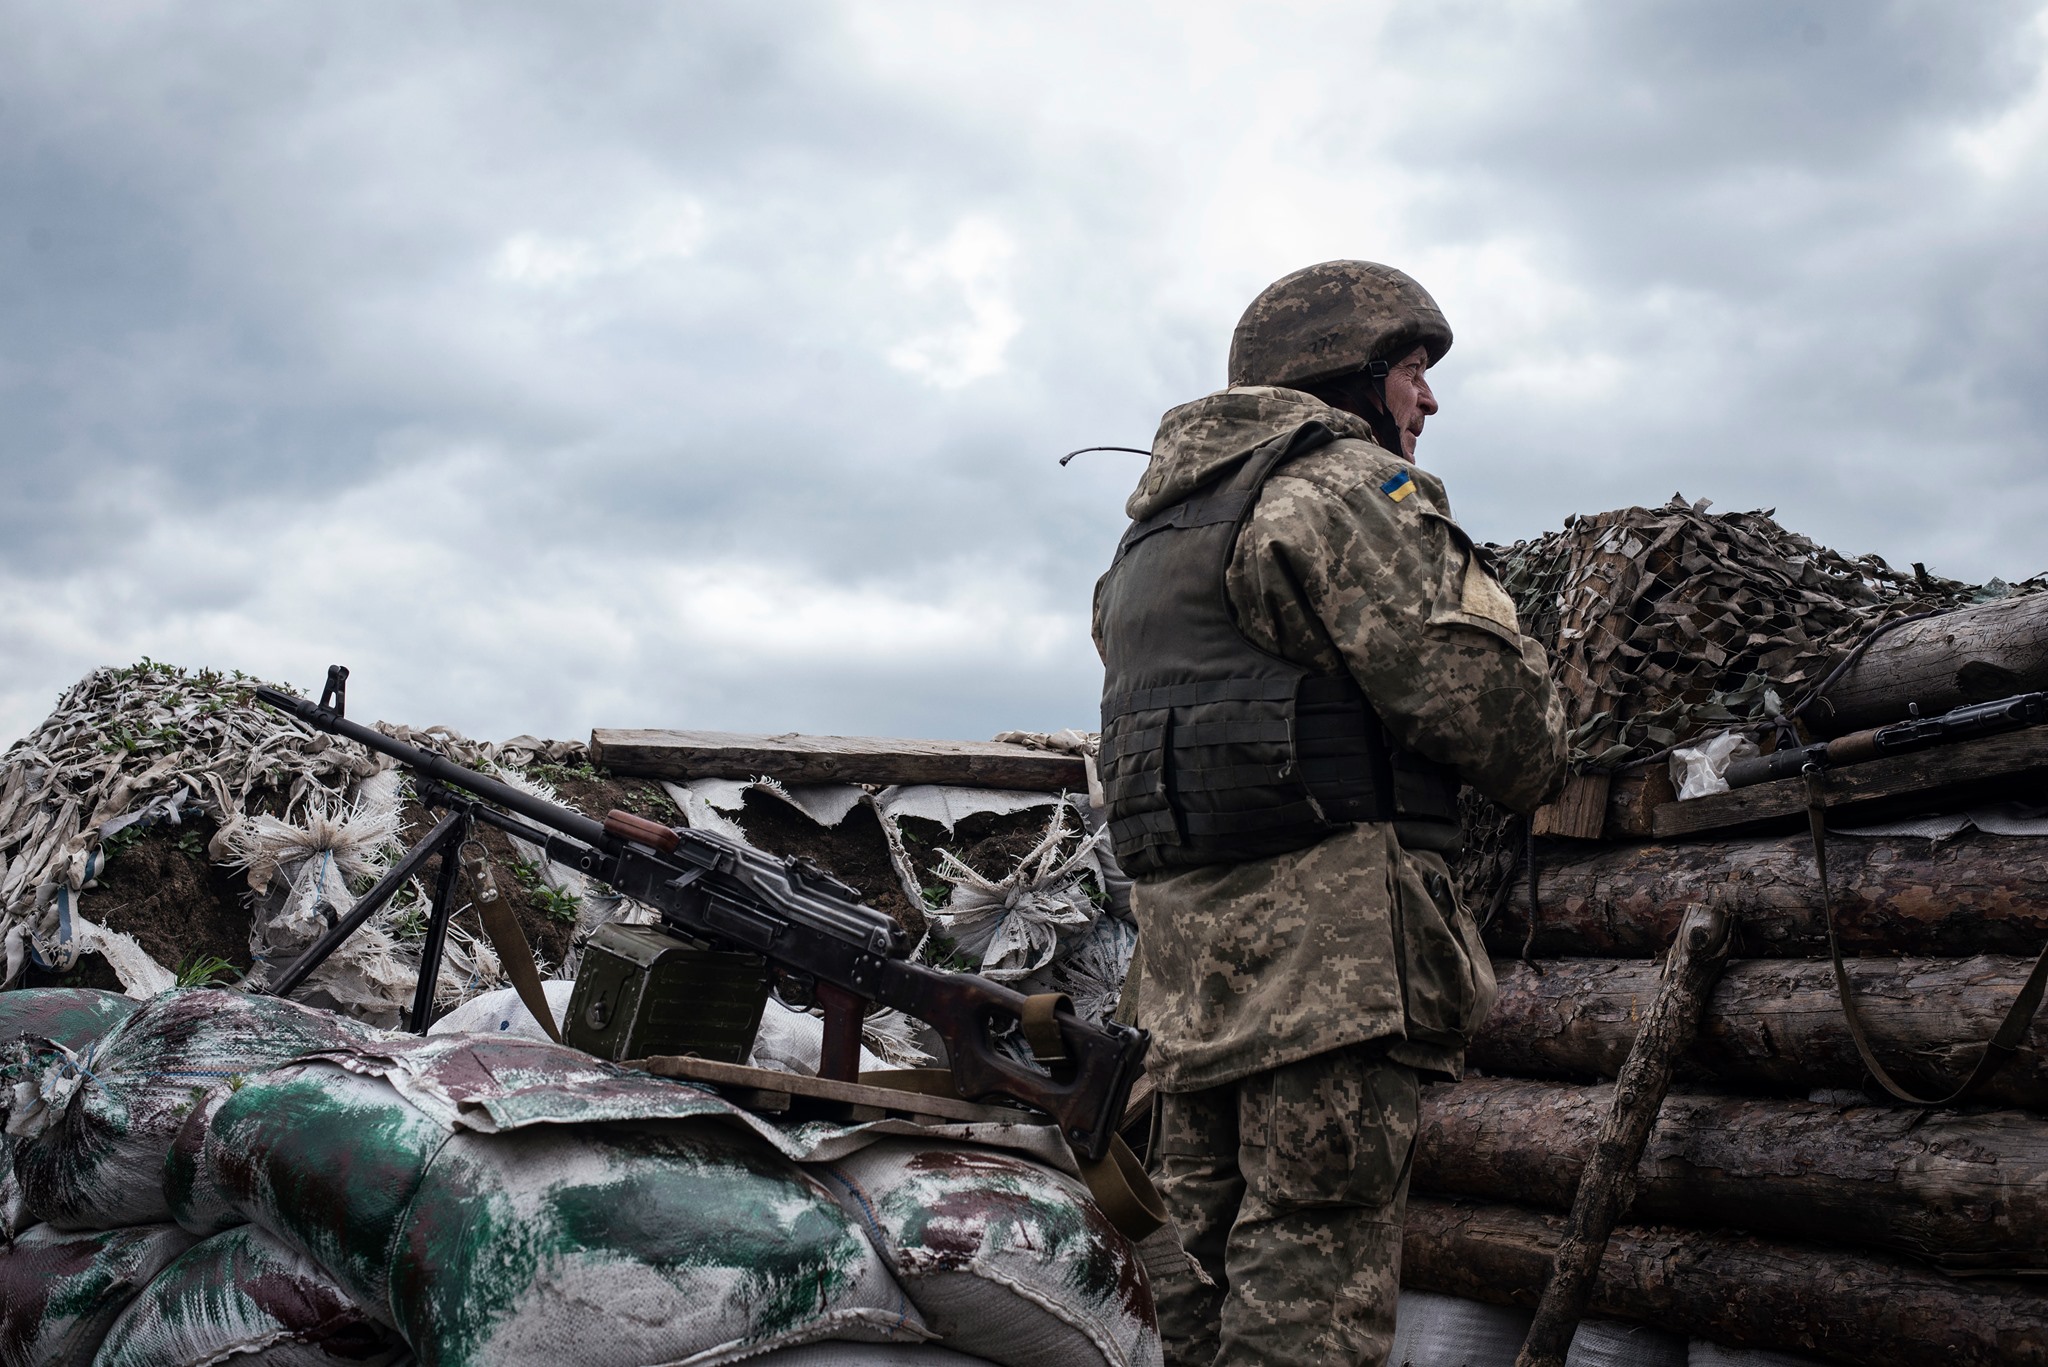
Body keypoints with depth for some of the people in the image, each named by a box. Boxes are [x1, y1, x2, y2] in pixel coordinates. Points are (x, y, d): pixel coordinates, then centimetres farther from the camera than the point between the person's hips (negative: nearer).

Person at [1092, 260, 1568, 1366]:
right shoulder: (1348, 482, -4)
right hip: (1325, 913, -9)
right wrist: (1537, 768, 7)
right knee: (1314, 1255, -9)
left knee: (1207, 1242, 13)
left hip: (1184, 922, 9)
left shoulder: (1159, 526, 25)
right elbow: (1465, 679, -12)